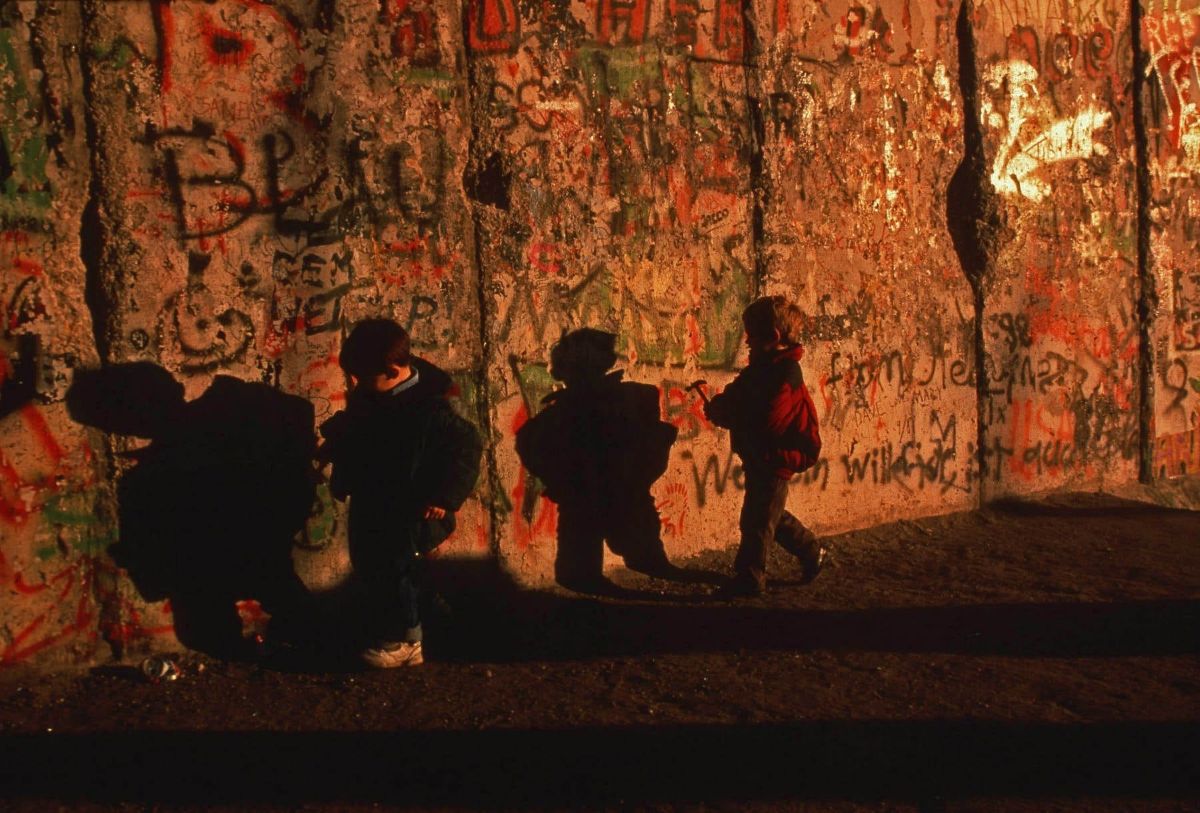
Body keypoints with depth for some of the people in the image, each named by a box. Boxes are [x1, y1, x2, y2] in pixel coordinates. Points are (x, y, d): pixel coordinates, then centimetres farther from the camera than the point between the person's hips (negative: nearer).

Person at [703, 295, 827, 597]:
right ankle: (811, 551, 36)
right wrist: (721, 407, -12)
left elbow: (764, 422, -27)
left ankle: (750, 578, 6)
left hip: (773, 459, -10)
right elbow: (738, 397, 11)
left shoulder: (786, 373, -21)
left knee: (757, 519, -3)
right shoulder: (764, 366, 9)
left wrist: (721, 410, -17)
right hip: (759, 458, 10)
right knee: (770, 514, 21)